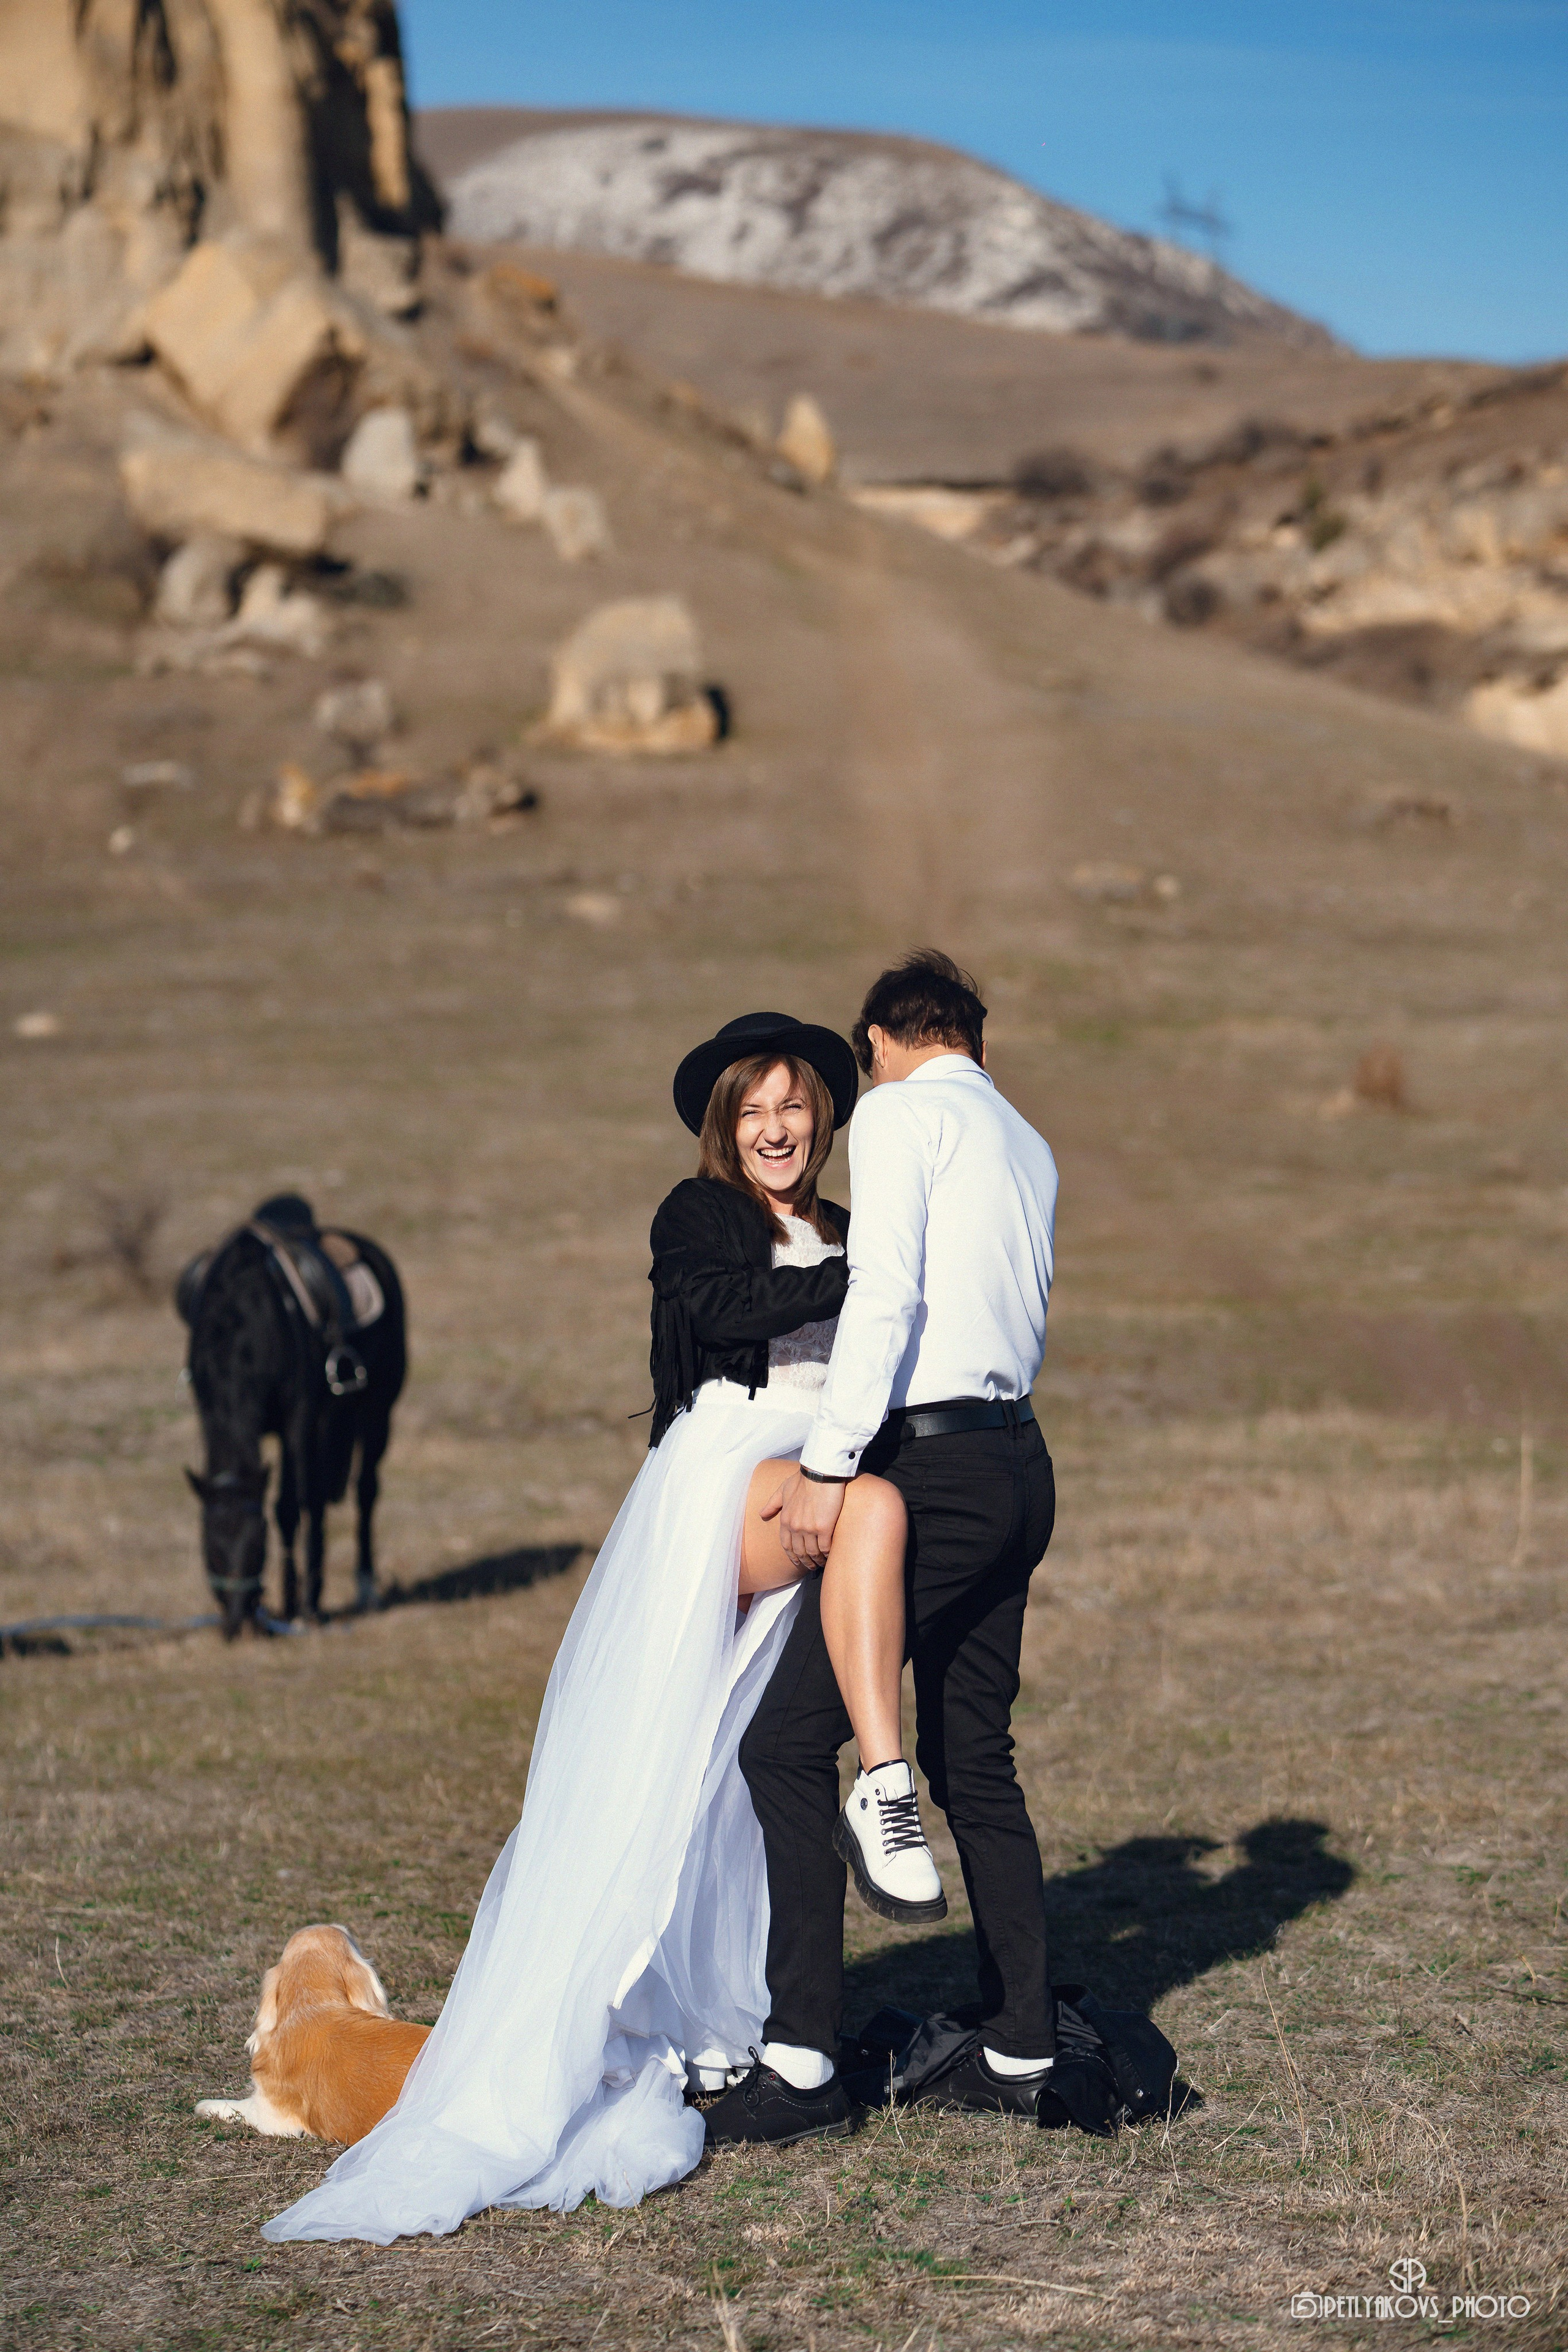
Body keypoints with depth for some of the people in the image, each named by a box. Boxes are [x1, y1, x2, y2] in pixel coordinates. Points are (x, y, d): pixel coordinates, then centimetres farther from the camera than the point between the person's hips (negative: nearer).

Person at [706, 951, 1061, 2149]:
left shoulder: (898, 1115, -3)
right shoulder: (1030, 1146, 21)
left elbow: (885, 1294, -16)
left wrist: (829, 1462, -17)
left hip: (934, 1467, -8)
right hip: (1020, 1460, 8)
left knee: (789, 1743, -7)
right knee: (975, 1761, 15)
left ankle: (801, 2060, -11)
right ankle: (1022, 2054, 18)